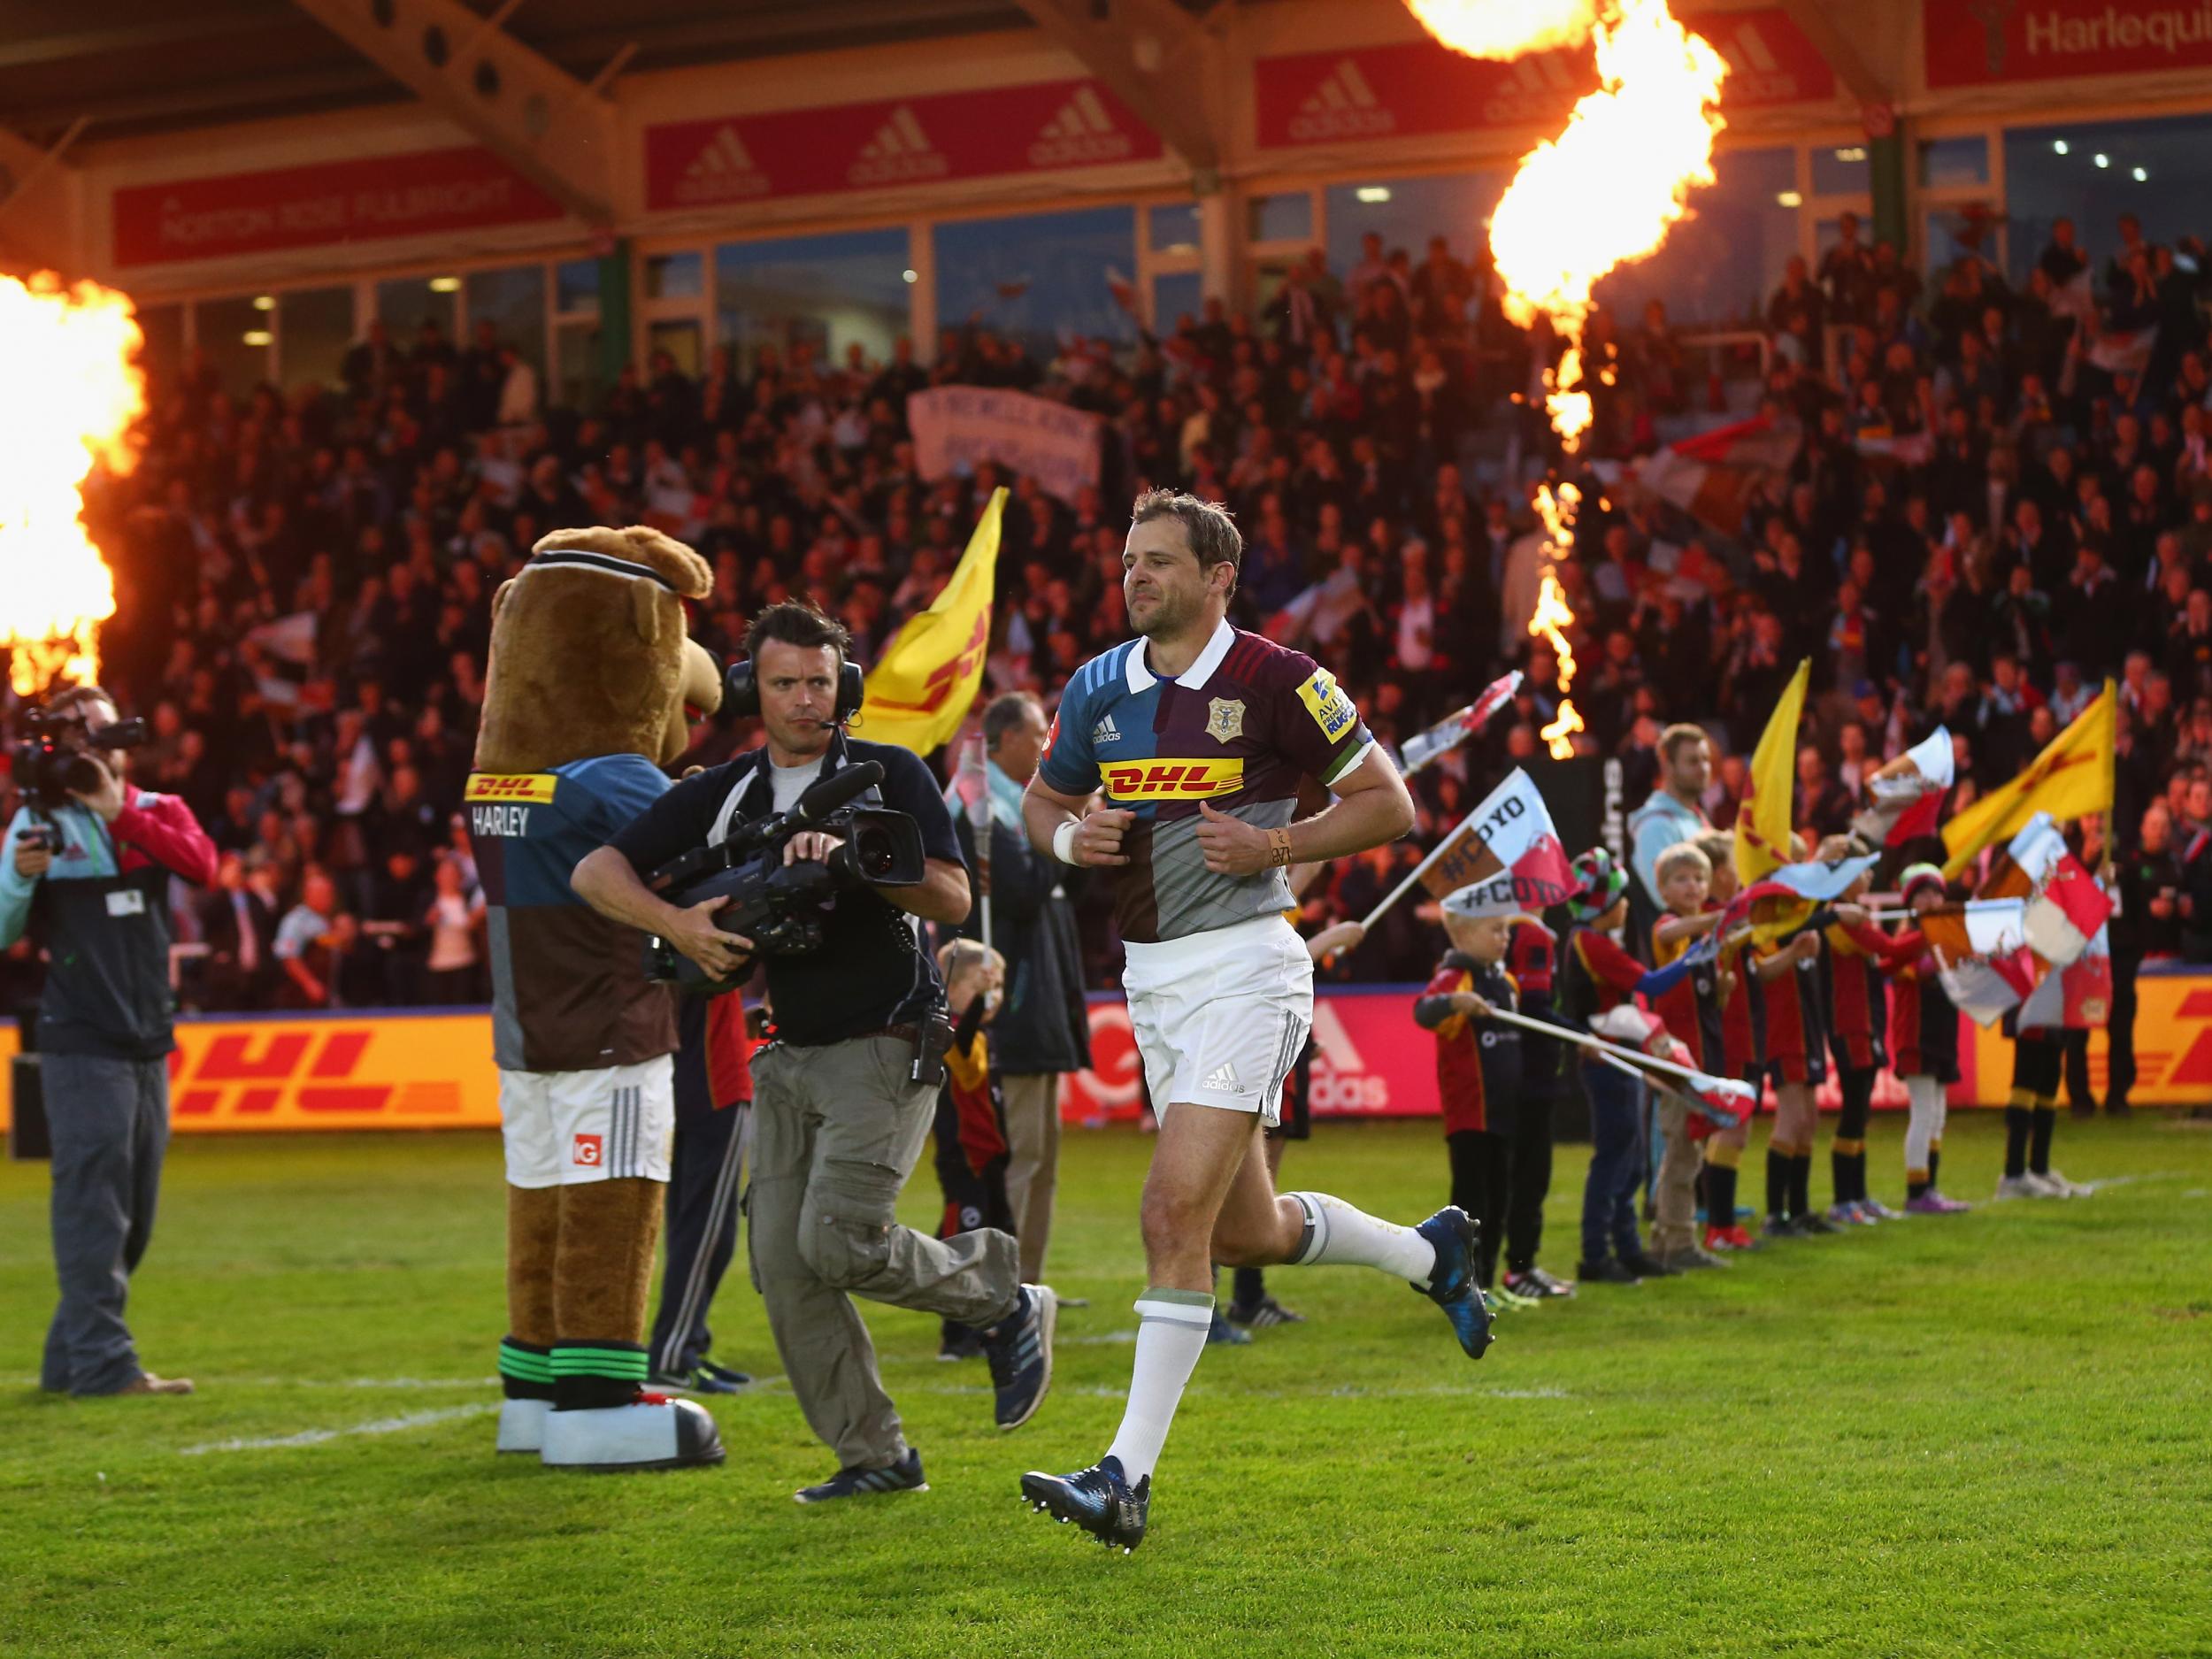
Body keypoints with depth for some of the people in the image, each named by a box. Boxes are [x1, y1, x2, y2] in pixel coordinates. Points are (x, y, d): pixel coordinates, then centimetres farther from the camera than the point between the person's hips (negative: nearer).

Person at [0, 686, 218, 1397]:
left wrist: (122, 813, -18)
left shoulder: (158, 811, 10)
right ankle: (103, 1363, -12)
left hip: (149, 1044, 5)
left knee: (132, 1214, 9)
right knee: (94, 1200, -11)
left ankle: (68, 1360, 17)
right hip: (81, 1044, -5)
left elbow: (202, 865, -11)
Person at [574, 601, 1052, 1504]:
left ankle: (1005, 1299, 5)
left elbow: (953, 898, -12)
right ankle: (876, 1456, 7)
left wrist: (858, 857, -25)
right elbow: (596, 871, 6)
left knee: (841, 1242, -20)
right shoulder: (719, 795, 9)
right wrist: (677, 924, -10)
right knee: (783, 1264, -2)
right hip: (790, 1059, 6)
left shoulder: (891, 776, -2)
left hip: (886, 1049, -5)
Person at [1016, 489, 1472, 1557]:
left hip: (1243, 967, -7)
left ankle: (1127, 1480, -16)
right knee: (1247, 1230, 14)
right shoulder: (1097, 689, 8)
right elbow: (1042, 800, 22)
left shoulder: (1276, 680, -8)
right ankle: (1429, 1250, 41)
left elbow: (1387, 803, -3)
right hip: (1152, 978, 7)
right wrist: (1071, 836, -1)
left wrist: (1273, 846, -16)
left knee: (1178, 1212, -16)